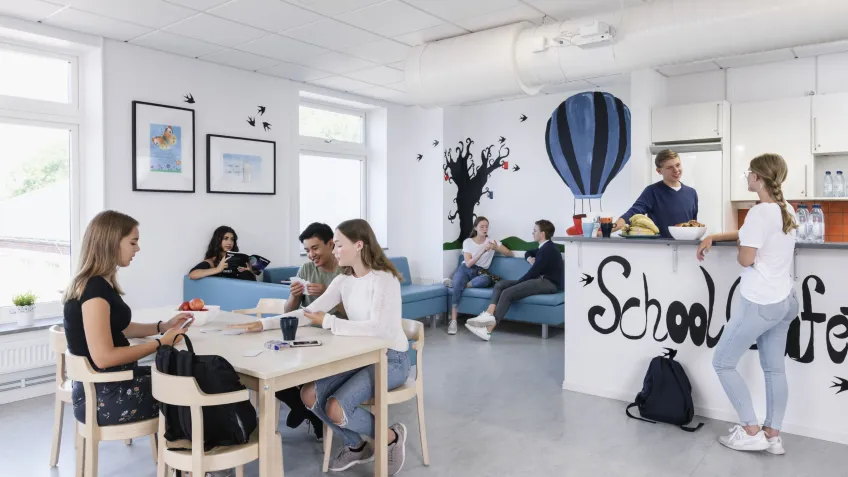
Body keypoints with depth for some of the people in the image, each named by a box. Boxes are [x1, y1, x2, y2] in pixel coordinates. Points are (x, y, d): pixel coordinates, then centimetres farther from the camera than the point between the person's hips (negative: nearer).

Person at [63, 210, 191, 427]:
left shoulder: (99, 283, 7)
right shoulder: (94, 288, -23)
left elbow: (121, 329, 18)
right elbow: (104, 358, -28)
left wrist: (164, 326, 6)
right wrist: (161, 343, -19)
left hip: (109, 383, 9)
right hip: (103, 398, -9)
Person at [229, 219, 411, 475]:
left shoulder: (384, 279, -18)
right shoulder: (344, 280, 5)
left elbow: (376, 328, -29)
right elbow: (309, 313, 1)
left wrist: (329, 322, -24)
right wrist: (263, 323, -7)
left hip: (391, 358, -8)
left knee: (336, 409, -22)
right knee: (309, 394, -7)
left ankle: (391, 437, 6)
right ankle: (357, 446, 15)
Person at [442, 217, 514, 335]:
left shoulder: (492, 241, 5)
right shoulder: (467, 242, 1)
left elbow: (511, 254, 2)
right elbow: (468, 263, -10)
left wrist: (497, 248, -17)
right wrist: (483, 251, -23)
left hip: (480, 272, 1)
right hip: (465, 269, -1)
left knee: (487, 279, -39)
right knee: (457, 286, -37)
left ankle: (454, 283, -23)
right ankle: (453, 321, -35)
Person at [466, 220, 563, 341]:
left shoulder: (548, 249, -13)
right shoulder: (544, 247, 18)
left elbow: (533, 272, -17)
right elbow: (528, 253, 37)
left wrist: (516, 283, -8)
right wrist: (530, 259, 12)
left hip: (549, 283, -10)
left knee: (508, 293, -26)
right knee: (500, 284, -3)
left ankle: (488, 330, -30)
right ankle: (488, 314, -25)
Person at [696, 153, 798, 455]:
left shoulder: (760, 213, -19)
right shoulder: (786, 211, 10)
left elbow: (746, 258, -19)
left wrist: (741, 248, 2)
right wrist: (713, 238, 15)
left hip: (759, 303, -9)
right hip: (784, 300, 9)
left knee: (722, 363, 3)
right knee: (774, 369, 13)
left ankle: (752, 431, 8)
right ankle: (773, 436, 20)